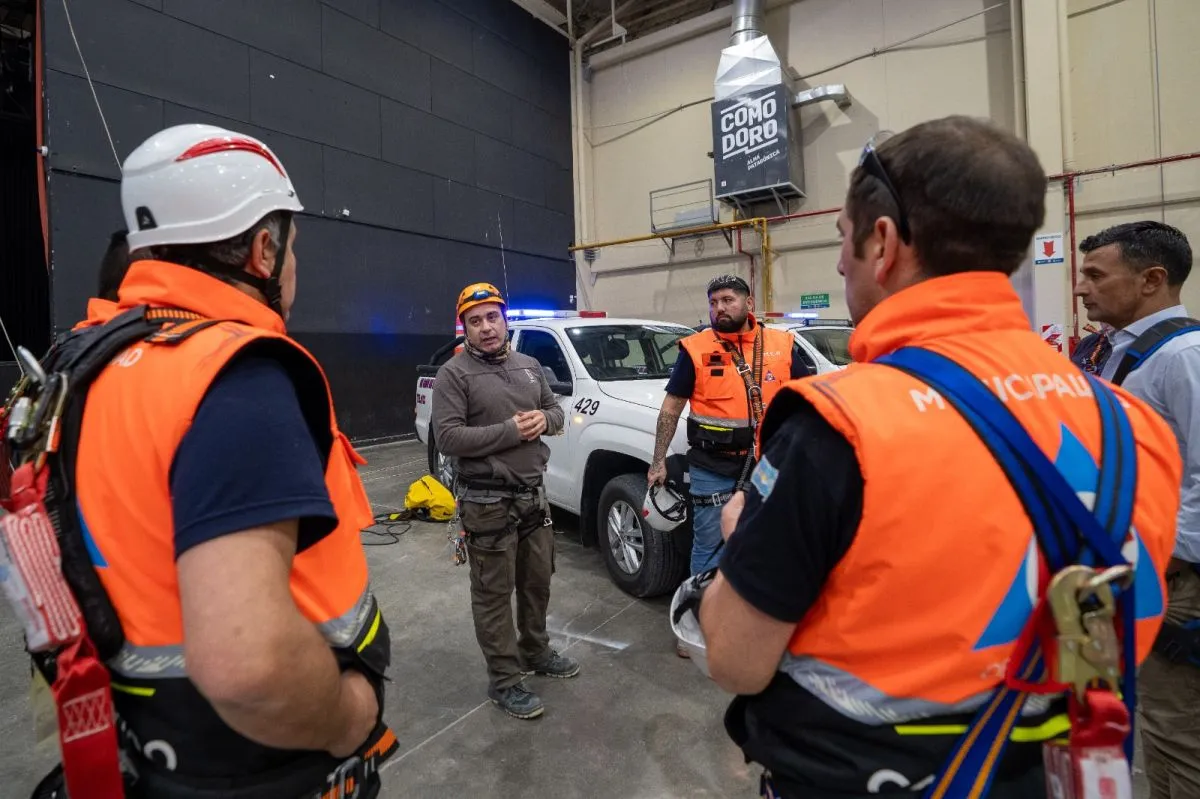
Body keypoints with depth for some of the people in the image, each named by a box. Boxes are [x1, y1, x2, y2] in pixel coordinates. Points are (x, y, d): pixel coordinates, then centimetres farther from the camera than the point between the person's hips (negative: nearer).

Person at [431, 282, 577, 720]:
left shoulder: (529, 365, 10)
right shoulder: (453, 374, -11)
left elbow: (556, 409, 17)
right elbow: (448, 438, -19)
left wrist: (544, 420, -7)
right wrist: (510, 431, -22)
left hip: (534, 492, 7)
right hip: (488, 501, -7)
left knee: (538, 581, 20)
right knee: (494, 593, 5)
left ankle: (536, 652, 41)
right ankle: (504, 681, 21)